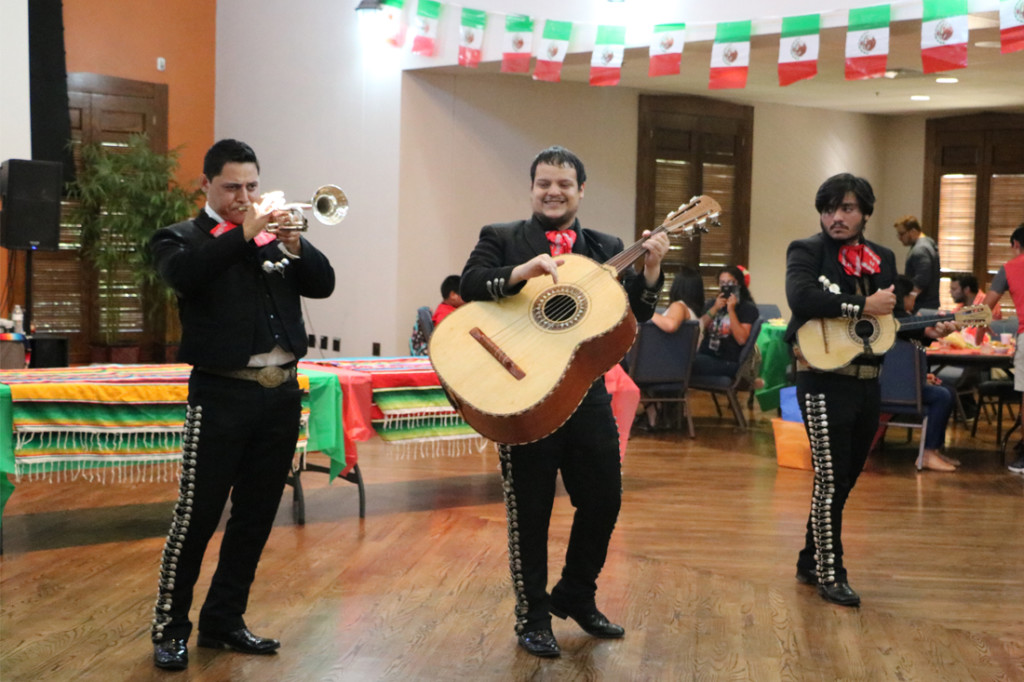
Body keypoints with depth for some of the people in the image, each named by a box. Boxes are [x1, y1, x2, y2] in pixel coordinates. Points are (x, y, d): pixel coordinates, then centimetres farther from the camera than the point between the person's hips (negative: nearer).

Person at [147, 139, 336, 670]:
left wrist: (293, 244, -14)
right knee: (197, 515, -4)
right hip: (222, 393, -5)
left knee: (256, 517, 11)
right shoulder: (182, 238, 1)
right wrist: (244, 234, -24)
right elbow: (181, 274, -21)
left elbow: (323, 284, 2)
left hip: (282, 392, 5)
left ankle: (223, 621, 22)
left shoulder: (276, 235, 13)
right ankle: (170, 627, 8)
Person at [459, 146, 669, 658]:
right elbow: (469, 286, -14)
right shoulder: (501, 239, 3)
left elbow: (637, 313, 5)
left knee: (604, 498, 8)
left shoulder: (606, 249, 12)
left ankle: (576, 596, 31)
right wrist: (523, 271, -28)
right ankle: (532, 619, 17)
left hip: (586, 391, 4)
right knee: (530, 508, 3)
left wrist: (650, 270, -12)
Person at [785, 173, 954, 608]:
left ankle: (810, 563, 27)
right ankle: (830, 576, 7)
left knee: (844, 480, 14)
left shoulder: (883, 258, 12)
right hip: (824, 380, -6)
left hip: (867, 382, 6)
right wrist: (863, 307, -24)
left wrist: (927, 329, -3)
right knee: (831, 480, -4)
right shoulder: (806, 251, -6)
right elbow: (800, 297, -25)